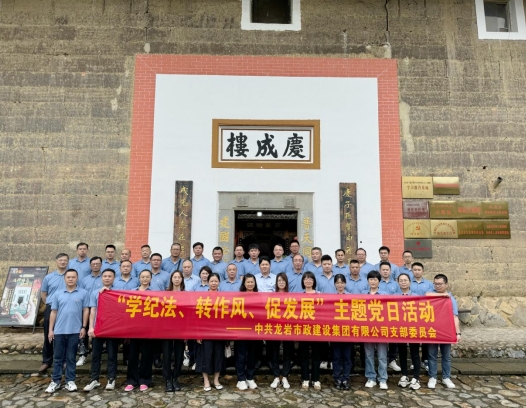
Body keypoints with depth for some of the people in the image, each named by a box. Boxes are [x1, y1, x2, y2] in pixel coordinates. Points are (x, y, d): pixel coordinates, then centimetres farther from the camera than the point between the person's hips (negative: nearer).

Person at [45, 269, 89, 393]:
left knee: (71, 357, 7)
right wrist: (50, 330, 3)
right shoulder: (58, 293, 4)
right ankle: (55, 381, 20)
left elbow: (85, 310, 0)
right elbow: (53, 312, 7)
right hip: (59, 330, 2)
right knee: (58, 357, 10)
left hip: (75, 331, -2)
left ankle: (70, 381, 16)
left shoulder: (83, 293, -2)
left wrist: (83, 327, -5)